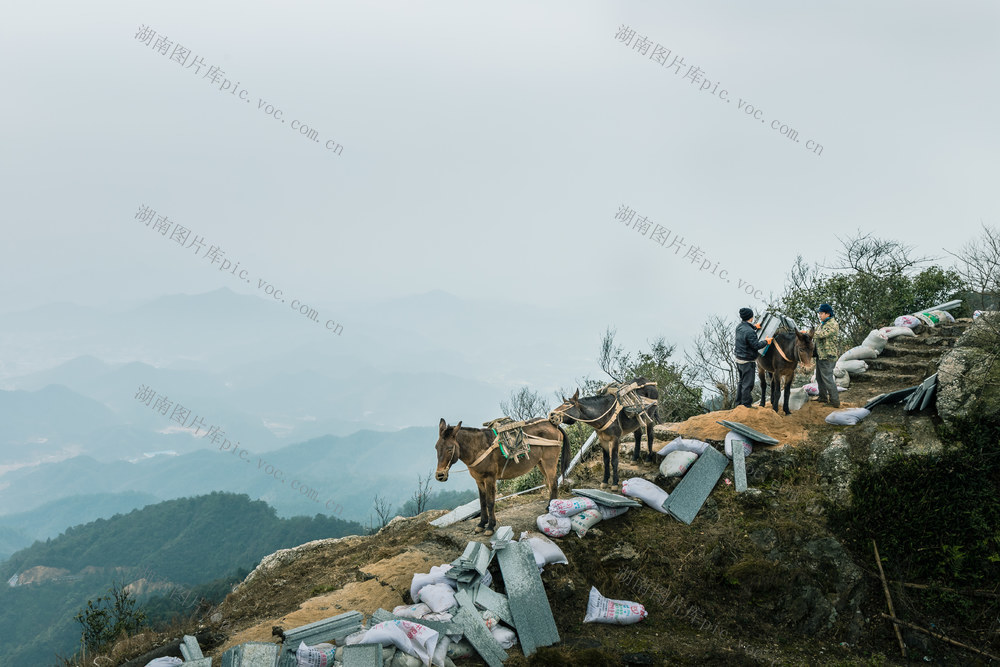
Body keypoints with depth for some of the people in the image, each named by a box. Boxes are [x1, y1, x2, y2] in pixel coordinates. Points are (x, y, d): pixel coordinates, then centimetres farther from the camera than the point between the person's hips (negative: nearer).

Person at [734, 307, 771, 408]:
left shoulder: (739, 327, 1)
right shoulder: (749, 332, -26)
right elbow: (756, 345, -21)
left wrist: (755, 327, 27)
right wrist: (766, 341, -8)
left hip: (739, 359, 9)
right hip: (748, 362, -9)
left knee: (741, 381, 21)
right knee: (748, 384, 3)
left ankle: (739, 403, 30)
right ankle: (746, 405, 11)